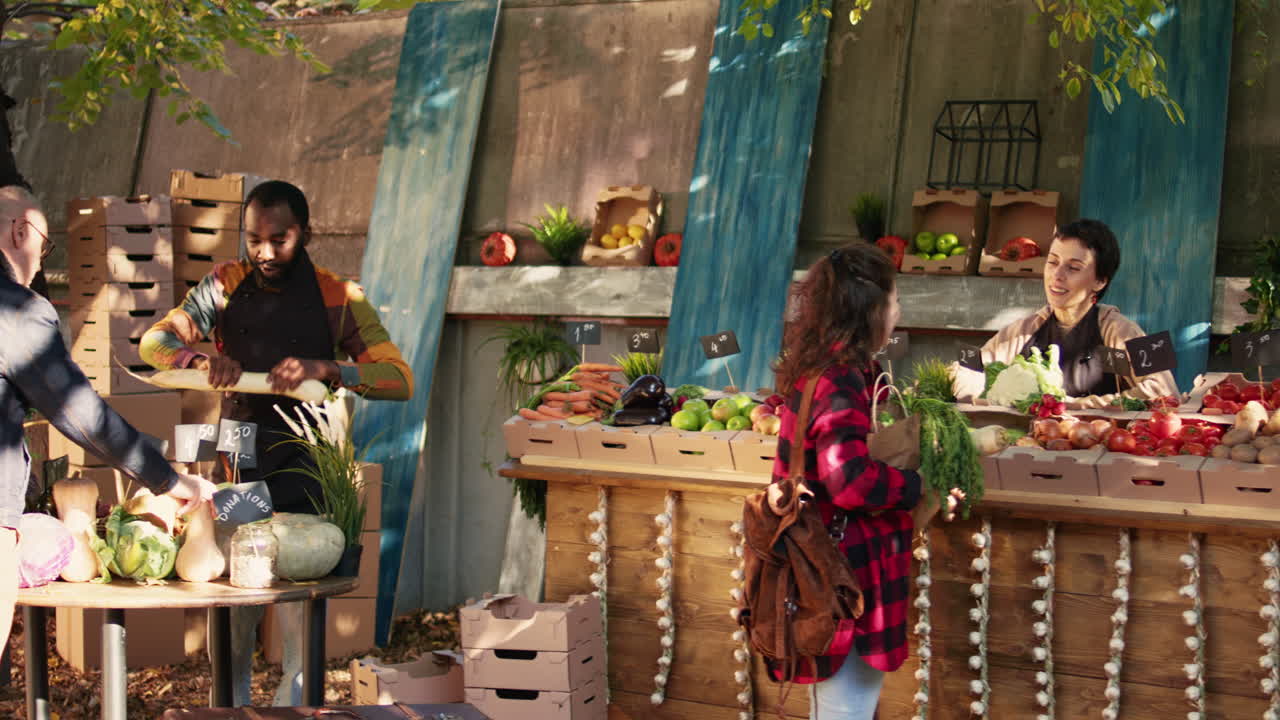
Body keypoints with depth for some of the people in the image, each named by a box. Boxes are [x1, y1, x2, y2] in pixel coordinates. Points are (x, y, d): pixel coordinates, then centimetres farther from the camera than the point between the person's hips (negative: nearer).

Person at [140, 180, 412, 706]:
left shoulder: (338, 300, -4)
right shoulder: (226, 287, 5)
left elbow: (399, 380, -11)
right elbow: (153, 342, 4)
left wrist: (324, 369, -27)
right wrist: (201, 361, -18)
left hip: (301, 469, -2)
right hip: (235, 461, 2)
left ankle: (293, 700, 10)